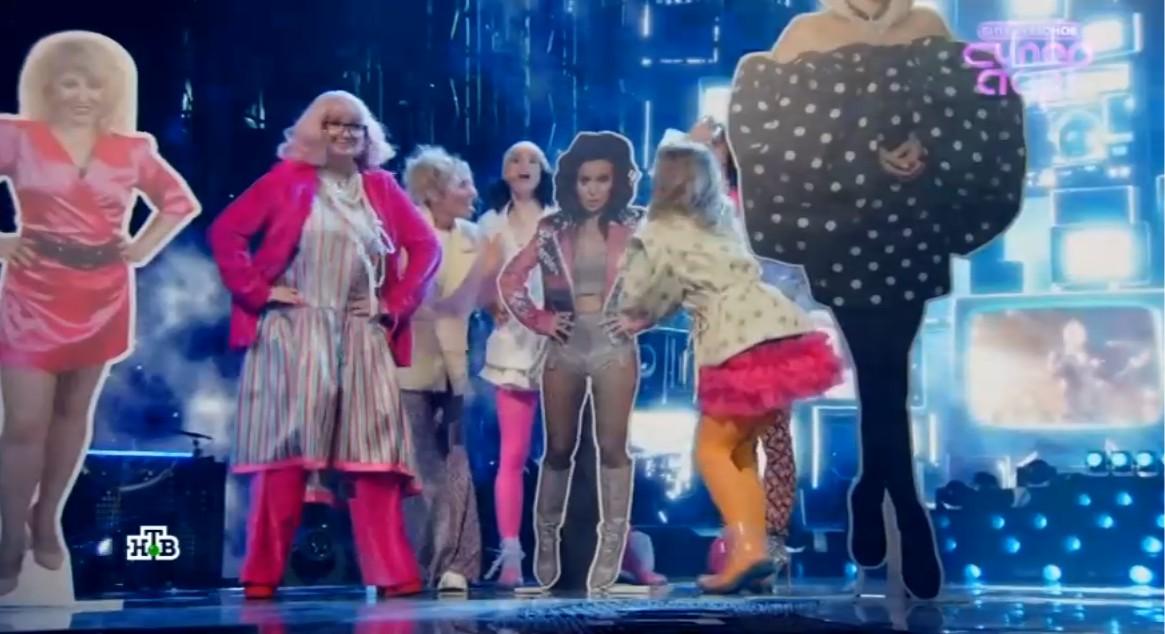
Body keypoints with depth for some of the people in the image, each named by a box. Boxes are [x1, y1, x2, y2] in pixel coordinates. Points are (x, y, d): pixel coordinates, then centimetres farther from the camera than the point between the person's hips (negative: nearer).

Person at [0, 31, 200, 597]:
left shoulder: (132, 149, 4)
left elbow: (181, 202, 17)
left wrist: (142, 248, 6)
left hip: (102, 300, 3)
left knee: (75, 412, 12)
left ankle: (47, 521, 27)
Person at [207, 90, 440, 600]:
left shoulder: (382, 188, 12)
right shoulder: (286, 179, 3)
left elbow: (426, 245, 13)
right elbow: (225, 231, -2)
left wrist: (398, 302, 3)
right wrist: (258, 291, -8)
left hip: (362, 337, 3)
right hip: (293, 335, -3)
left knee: (375, 454, -1)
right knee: (284, 452, -2)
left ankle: (393, 573, 1)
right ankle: (263, 574, 5)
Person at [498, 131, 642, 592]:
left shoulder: (633, 227, -1)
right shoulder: (553, 229, 3)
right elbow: (510, 279, 8)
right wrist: (539, 320, 0)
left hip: (615, 345, -2)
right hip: (565, 347, 2)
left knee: (612, 447, -2)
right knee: (558, 449, 9)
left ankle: (610, 549, 2)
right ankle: (546, 542, 21)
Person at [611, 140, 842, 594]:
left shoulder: (658, 234, 7)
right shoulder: (722, 223, 26)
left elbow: (635, 302, 15)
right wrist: (645, 319, 35)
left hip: (742, 347, -7)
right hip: (790, 336, 7)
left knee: (712, 448, 7)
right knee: (740, 447, 17)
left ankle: (747, 547, -10)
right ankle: (755, 553, 11)